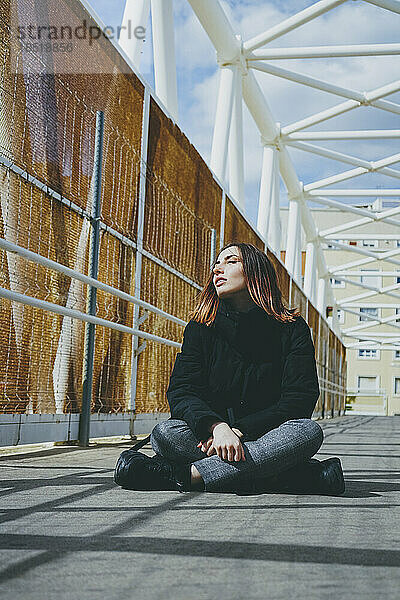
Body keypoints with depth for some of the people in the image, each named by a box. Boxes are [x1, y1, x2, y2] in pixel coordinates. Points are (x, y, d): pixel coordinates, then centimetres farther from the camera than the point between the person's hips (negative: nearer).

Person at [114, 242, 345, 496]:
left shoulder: (292, 329, 0)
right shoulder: (200, 328, 5)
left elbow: (301, 398, -9)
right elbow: (181, 392, -7)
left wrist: (238, 431, -20)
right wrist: (217, 426, -29)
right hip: (210, 435, 2)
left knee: (309, 431, -31)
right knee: (165, 432, -28)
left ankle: (191, 474, -33)